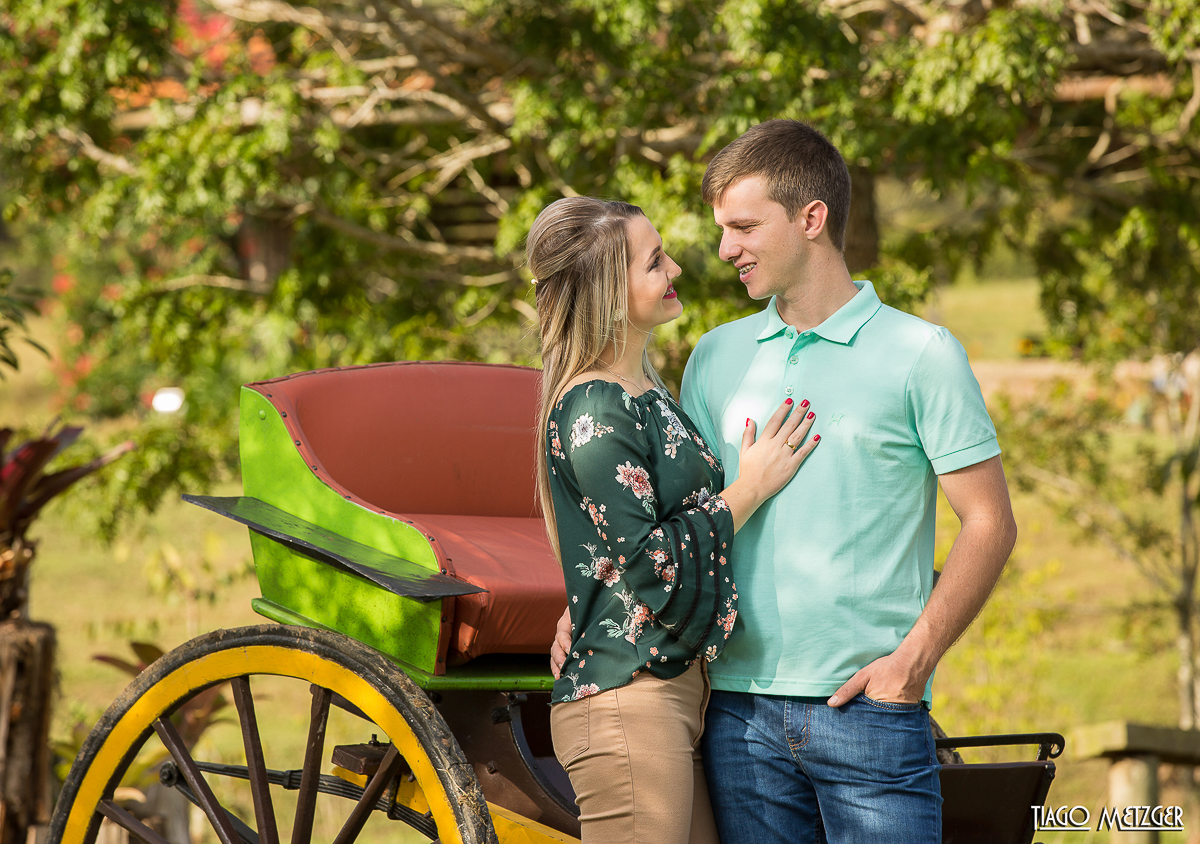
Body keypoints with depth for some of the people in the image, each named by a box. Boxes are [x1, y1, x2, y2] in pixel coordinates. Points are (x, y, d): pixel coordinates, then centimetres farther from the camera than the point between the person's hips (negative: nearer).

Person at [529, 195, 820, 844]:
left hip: (676, 691, 10)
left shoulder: (644, 394, 16)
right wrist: (751, 487, -11)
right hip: (627, 704, -10)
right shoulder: (595, 414, -15)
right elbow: (652, 567, -18)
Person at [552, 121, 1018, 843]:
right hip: (740, 710, 4)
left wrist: (914, 658, -11)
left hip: (869, 708, -4)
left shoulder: (921, 355, 0)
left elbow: (990, 524, -2)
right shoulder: (716, 358, 13)